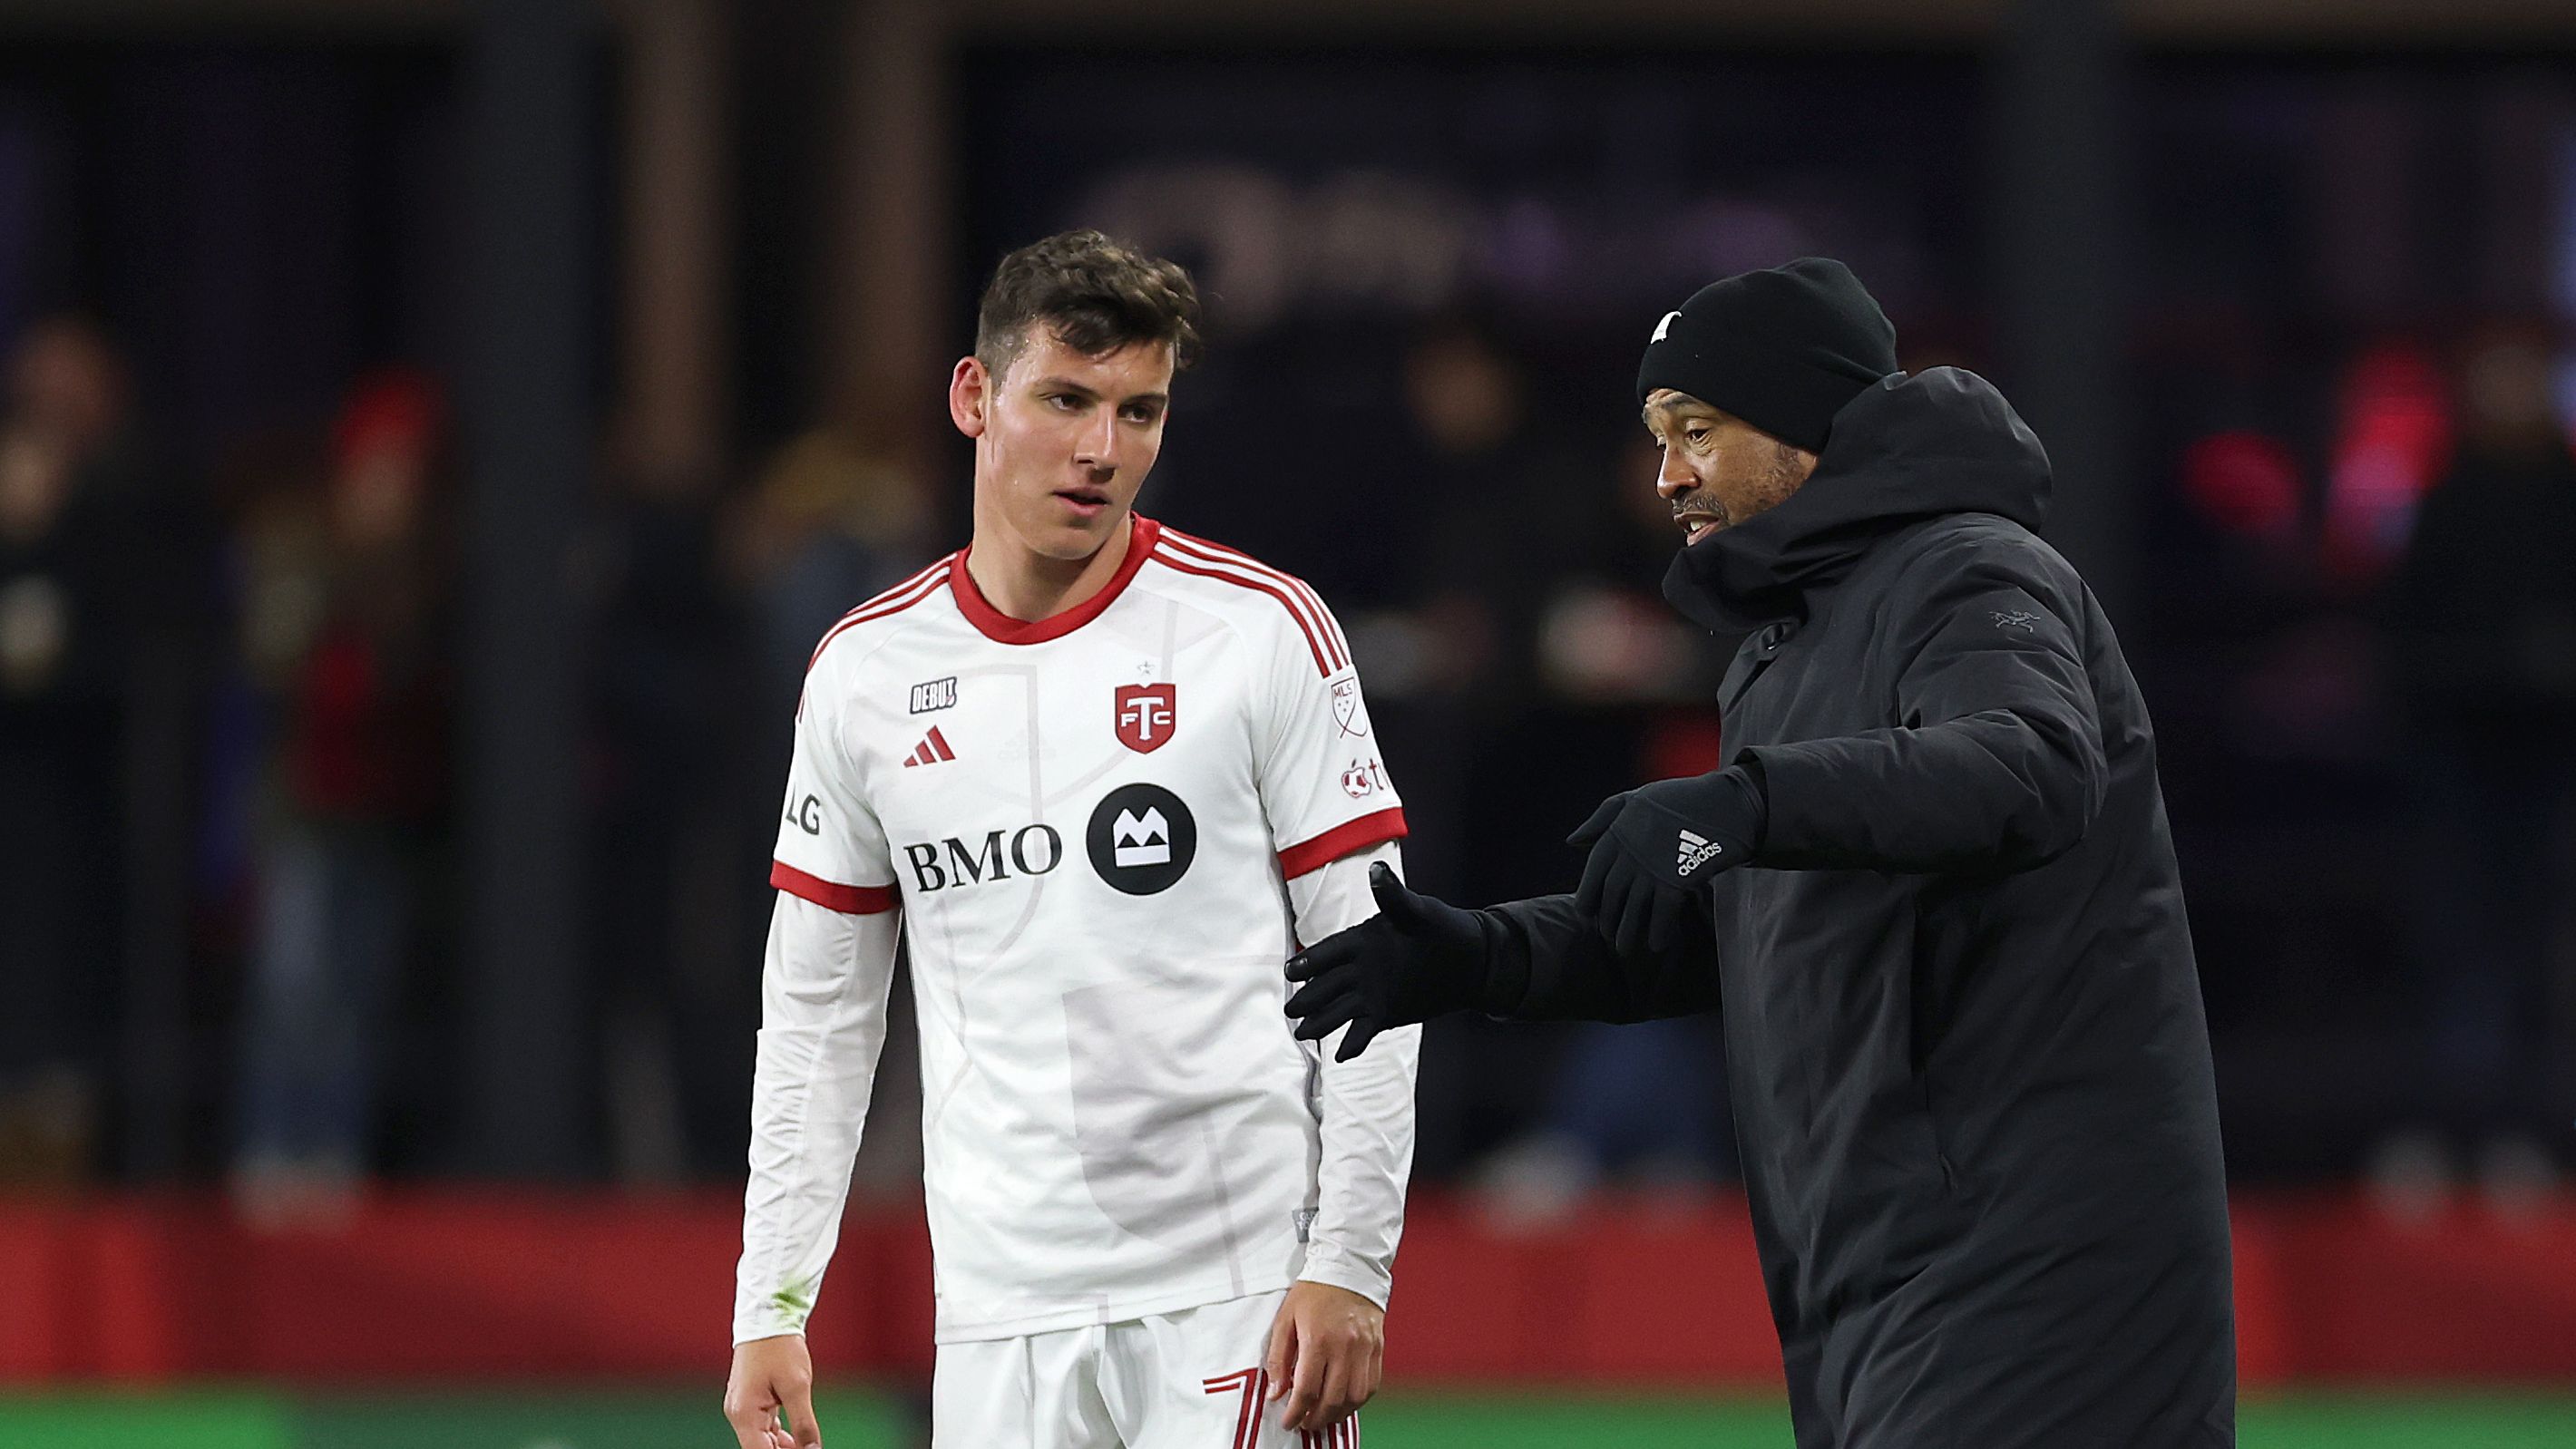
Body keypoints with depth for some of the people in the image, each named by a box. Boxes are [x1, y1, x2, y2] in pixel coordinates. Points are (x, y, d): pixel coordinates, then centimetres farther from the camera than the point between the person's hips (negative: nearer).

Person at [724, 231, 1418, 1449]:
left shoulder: (1263, 630, -1)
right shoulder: (864, 672, 8)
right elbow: (816, 1015, 14)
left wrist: (1348, 1268, -10)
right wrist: (771, 1308, 7)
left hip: (1244, 1302, -3)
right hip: (998, 1323, 3)